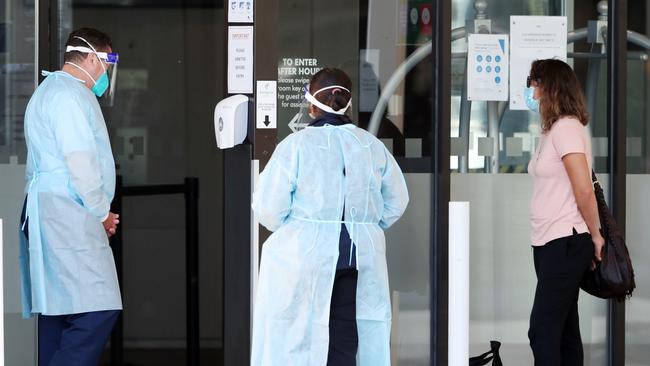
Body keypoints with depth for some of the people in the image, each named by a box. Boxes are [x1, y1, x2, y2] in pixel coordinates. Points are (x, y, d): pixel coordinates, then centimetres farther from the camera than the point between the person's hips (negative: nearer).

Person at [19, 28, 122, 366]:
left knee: (57, 313, 7)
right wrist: (102, 212, -5)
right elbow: (80, 161, -17)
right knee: (96, 312, -17)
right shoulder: (70, 94, -9)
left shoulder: (49, 90, 24)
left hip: (45, 211, 11)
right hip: (68, 214, -11)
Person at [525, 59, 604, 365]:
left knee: (542, 331, -11)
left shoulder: (566, 127, -13)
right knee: (564, 330, 10)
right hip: (549, 243, 9)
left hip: (565, 242, -9)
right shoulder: (552, 130, 15)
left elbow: (584, 191, -16)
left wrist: (595, 237, -6)